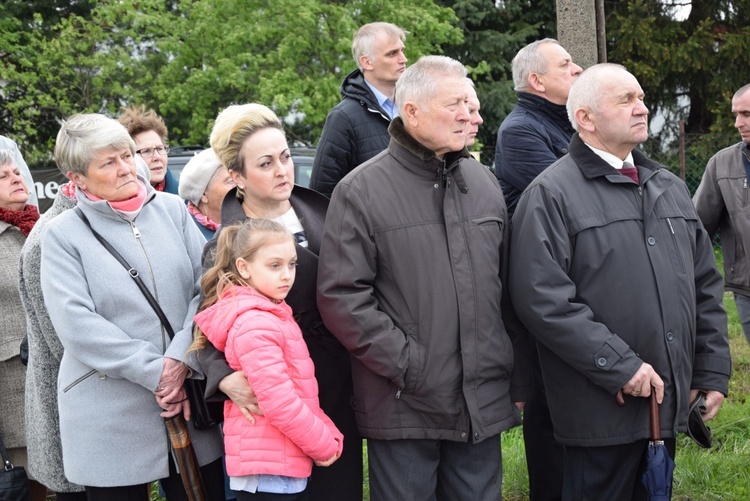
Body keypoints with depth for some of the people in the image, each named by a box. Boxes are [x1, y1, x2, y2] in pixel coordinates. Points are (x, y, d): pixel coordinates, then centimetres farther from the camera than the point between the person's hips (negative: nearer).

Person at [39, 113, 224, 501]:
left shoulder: (172, 210, 7)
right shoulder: (62, 235, -2)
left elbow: (208, 287, 1)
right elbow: (76, 324, -12)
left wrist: (180, 359, -13)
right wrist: (154, 372, -16)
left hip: (189, 403, 3)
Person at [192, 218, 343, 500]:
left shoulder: (272, 315, 13)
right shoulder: (255, 325, -18)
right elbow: (278, 401, -23)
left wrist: (330, 434, 5)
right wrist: (325, 445, -12)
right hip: (269, 472, -9)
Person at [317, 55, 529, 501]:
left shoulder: (484, 183, 11)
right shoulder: (362, 191, -5)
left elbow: (509, 289, 15)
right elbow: (341, 296, -11)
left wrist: (518, 381, 14)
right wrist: (407, 365, -14)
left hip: (484, 407, 5)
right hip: (404, 409, -4)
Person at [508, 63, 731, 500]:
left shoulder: (671, 188, 15)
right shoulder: (552, 194, -8)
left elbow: (706, 286, 18)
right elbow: (543, 299, -18)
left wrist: (714, 371, 10)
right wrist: (621, 366, -19)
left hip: (672, 404, 6)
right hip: (602, 411, -6)